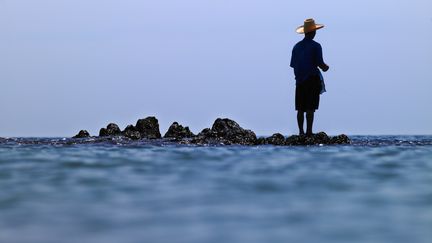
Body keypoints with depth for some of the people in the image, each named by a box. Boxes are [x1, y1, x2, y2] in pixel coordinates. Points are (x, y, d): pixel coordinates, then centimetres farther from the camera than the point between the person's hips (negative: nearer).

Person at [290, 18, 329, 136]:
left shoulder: (297, 46, 8)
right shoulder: (315, 46, -8)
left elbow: (293, 64, 8)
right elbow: (320, 63, -13)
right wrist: (325, 67, 8)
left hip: (300, 80, 5)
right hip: (312, 79, -5)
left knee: (300, 108, 7)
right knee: (310, 108, -4)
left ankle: (301, 131, 5)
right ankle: (309, 131, -6)